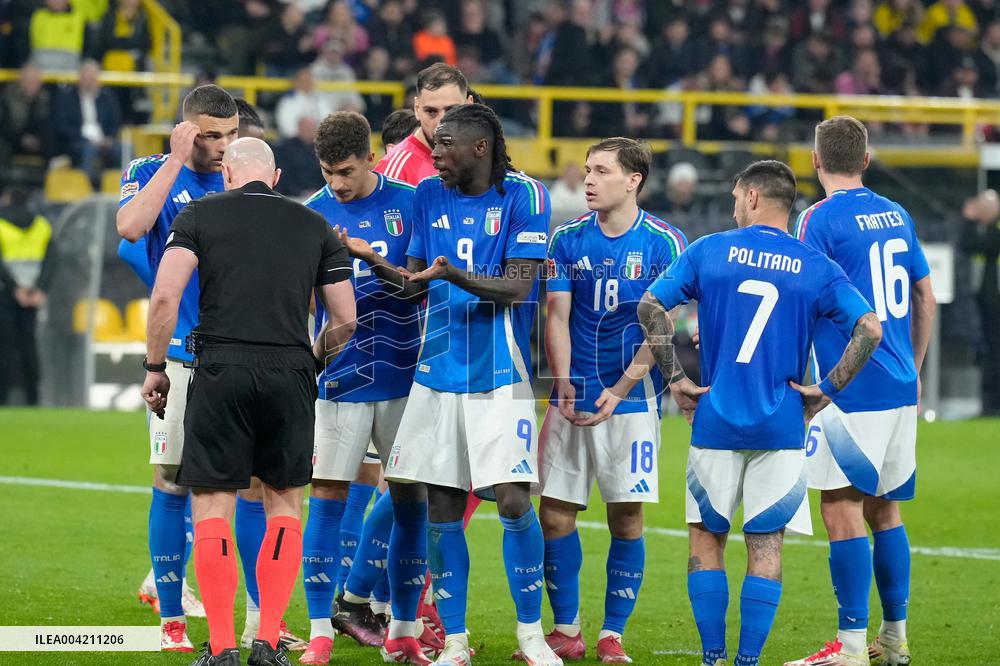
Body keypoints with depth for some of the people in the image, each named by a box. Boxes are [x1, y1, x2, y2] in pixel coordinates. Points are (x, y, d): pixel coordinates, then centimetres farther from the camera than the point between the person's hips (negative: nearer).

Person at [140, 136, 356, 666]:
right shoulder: (314, 225, 13)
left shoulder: (200, 215, 6)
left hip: (221, 368, -2)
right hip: (290, 373, 2)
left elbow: (165, 295, -6)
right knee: (285, 503, 14)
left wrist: (154, 369, 4)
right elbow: (345, 319, 12)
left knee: (212, 507, 4)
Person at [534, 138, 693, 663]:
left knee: (627, 517, -1)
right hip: (572, 396, 3)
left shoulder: (664, 243, -4)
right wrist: (562, 383, -11)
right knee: (555, 513, 0)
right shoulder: (567, 239, 4)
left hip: (632, 397, -3)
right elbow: (557, 317, 3)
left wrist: (619, 391, -14)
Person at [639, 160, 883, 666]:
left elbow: (651, 308, -2)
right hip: (782, 429, 0)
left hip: (716, 423, 0)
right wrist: (826, 390, -2)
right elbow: (869, 328, -8)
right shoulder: (815, 268, 1)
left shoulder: (708, 251, 1)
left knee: (706, 538, 11)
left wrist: (673, 376, 4)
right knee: (765, 546, 4)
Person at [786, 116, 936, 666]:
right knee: (884, 509, 15)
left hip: (849, 390, -8)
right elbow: (925, 300, 20)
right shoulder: (897, 216, 13)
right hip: (899, 388, 8)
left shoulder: (820, 219, -9)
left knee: (842, 509, -6)